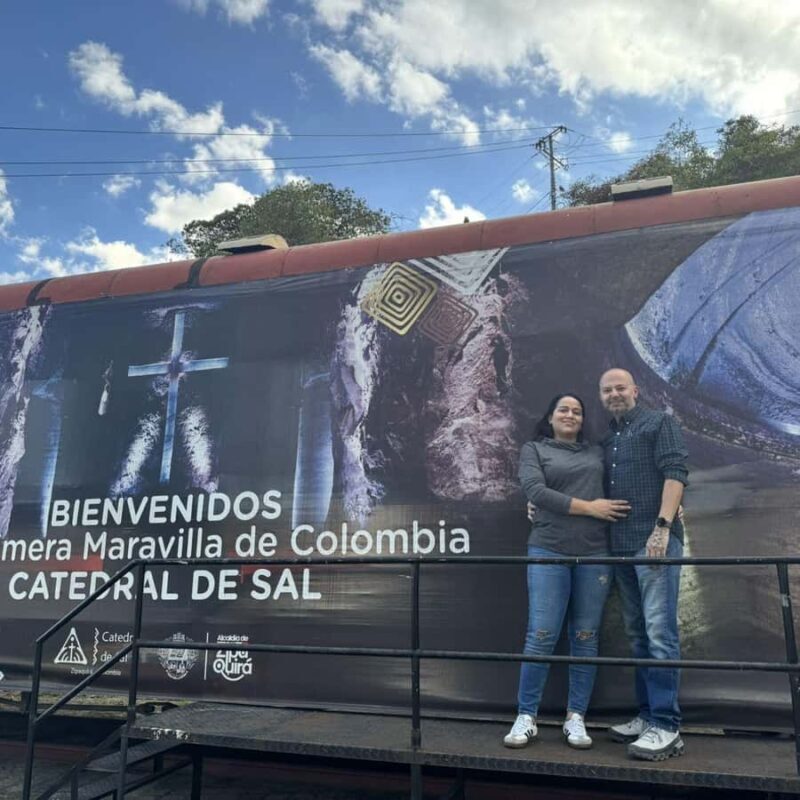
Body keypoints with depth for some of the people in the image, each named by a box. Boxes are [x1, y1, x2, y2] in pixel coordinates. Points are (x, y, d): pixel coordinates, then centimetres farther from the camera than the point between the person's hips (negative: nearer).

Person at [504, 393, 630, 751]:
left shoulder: (596, 452, 17)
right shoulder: (534, 449, 8)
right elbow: (535, 491, -8)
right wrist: (588, 508, -9)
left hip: (595, 553, 3)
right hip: (548, 552, -3)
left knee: (585, 637, 6)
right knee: (541, 636, -5)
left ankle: (576, 718, 16)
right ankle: (526, 717, 8)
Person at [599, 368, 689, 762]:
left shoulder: (659, 423, 3)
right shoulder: (607, 440, 21)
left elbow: (675, 473, -8)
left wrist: (663, 527, -19)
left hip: (655, 541, -7)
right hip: (622, 546, 7)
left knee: (660, 633, -9)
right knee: (638, 635, 10)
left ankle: (666, 727, -4)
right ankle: (647, 715, 19)